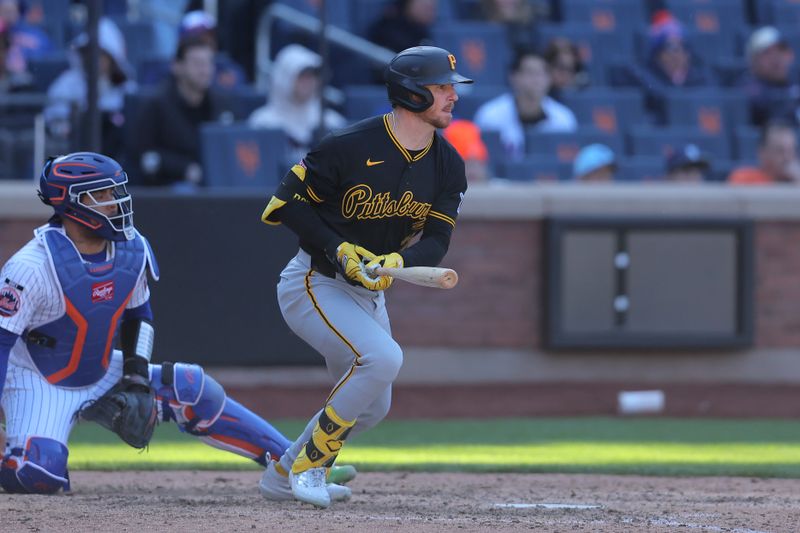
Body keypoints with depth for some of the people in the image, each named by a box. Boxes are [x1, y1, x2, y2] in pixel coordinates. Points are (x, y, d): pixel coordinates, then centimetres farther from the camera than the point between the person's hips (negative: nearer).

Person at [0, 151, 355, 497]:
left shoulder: (132, 250, -5)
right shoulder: (32, 267, -25)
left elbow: (138, 312, 12)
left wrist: (136, 367, -3)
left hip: (101, 373, 6)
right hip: (39, 383, -6)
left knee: (192, 390, -6)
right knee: (39, 472, -32)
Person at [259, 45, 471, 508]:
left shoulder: (448, 165, -2)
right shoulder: (350, 146, -20)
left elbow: (437, 239, -6)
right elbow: (287, 203, -14)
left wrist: (397, 261, -27)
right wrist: (339, 249, -24)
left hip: (370, 292, 8)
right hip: (315, 286, -8)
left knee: (371, 407, 12)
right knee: (382, 357, -29)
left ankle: (285, 470, 33)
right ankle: (309, 464, -13)